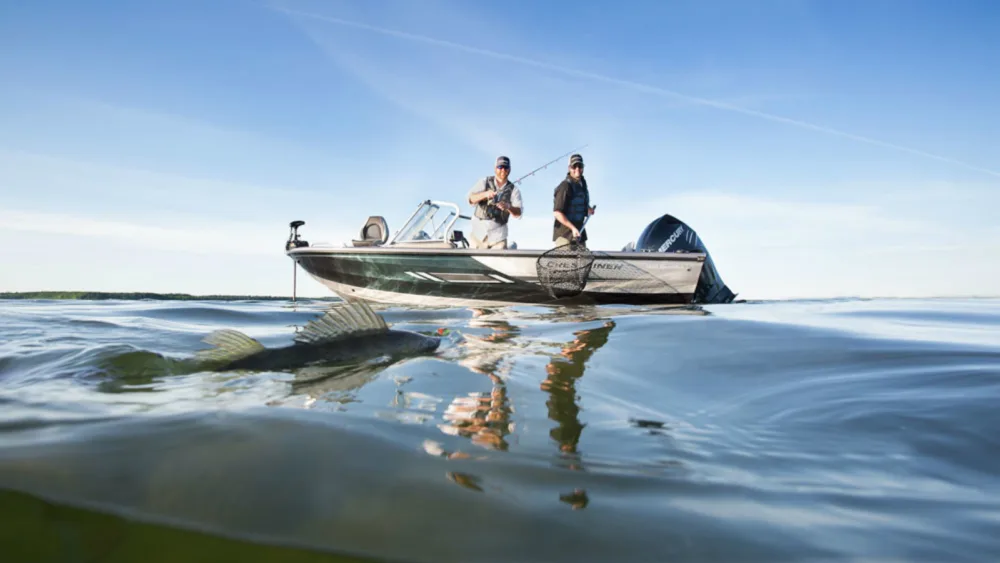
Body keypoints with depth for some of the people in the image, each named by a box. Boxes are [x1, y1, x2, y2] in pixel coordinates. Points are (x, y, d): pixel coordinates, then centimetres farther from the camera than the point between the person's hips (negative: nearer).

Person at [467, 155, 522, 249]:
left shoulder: (513, 190, 2)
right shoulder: (484, 182, 3)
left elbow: (518, 213, -8)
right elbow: (471, 199, -10)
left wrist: (508, 207, -30)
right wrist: (485, 194, -29)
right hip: (478, 232, 0)